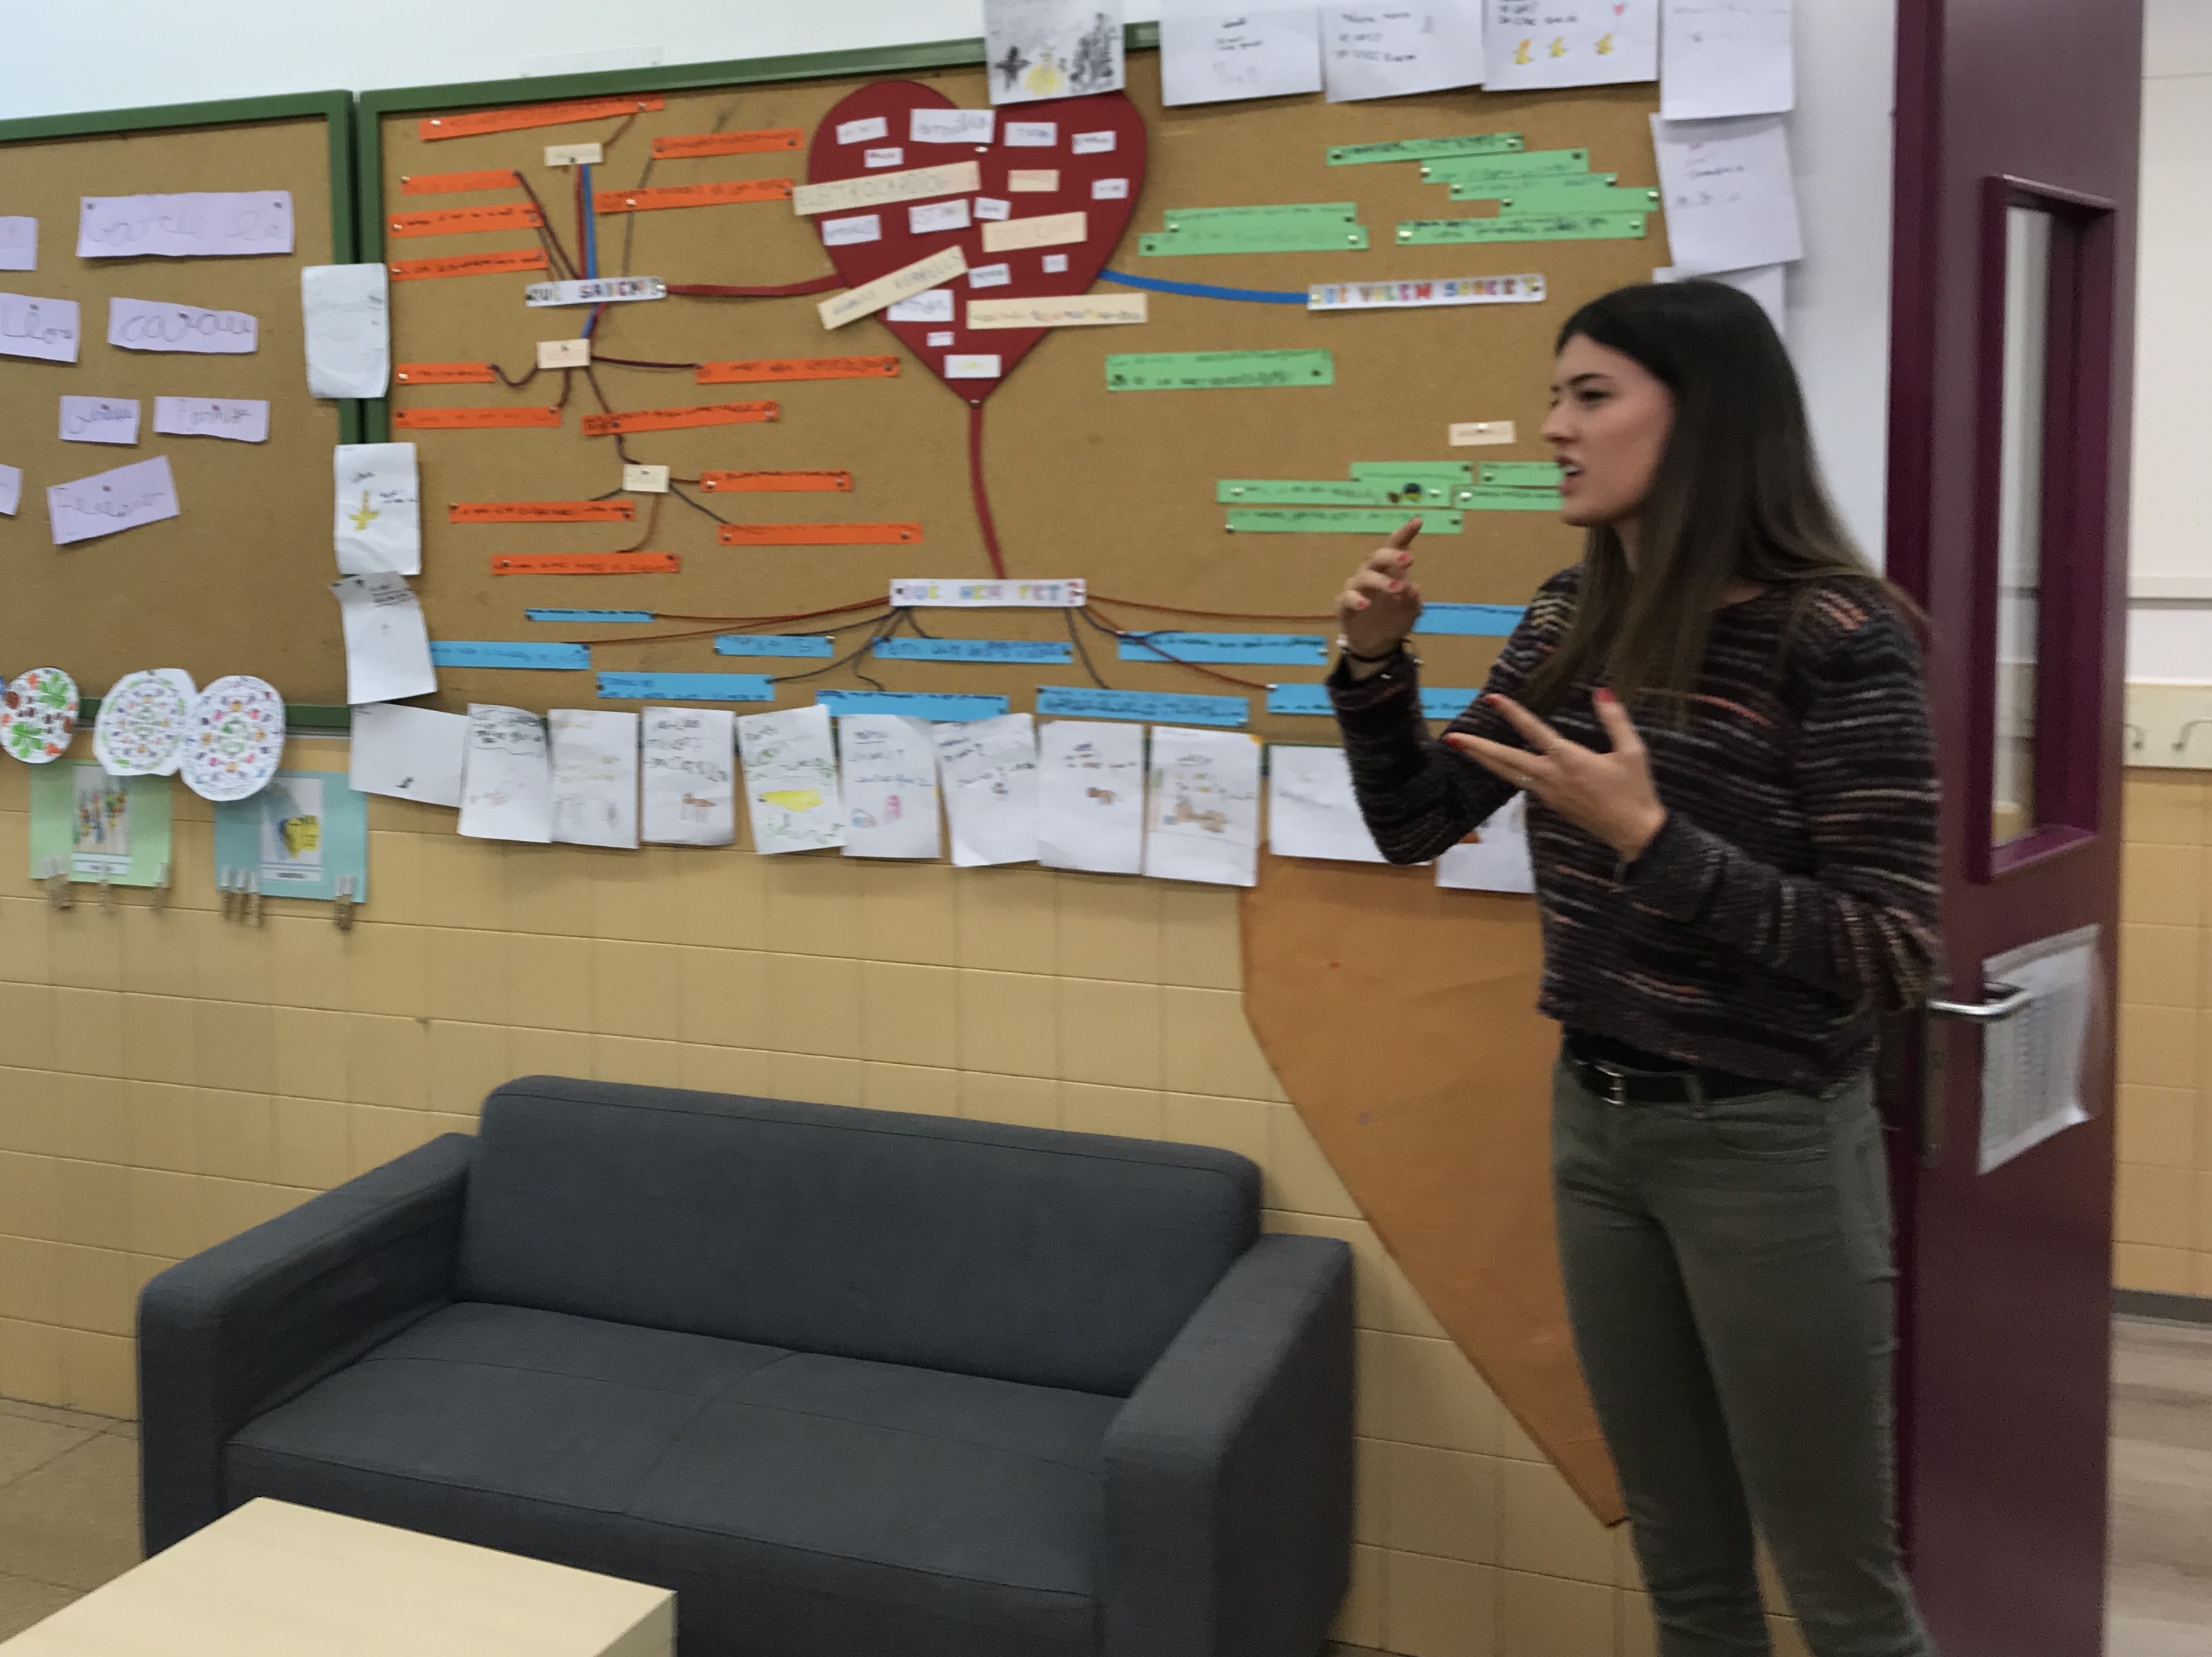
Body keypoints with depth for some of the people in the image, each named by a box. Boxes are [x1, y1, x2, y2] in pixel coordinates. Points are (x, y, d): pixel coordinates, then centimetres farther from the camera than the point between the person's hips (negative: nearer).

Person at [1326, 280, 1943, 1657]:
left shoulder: (1835, 636, -18)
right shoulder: (1572, 620, 3)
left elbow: (1894, 957, -20)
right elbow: (1416, 825, 11)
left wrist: (1649, 837, -27)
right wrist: (1376, 662, -6)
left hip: (1766, 1146, -6)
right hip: (1597, 1125, 6)